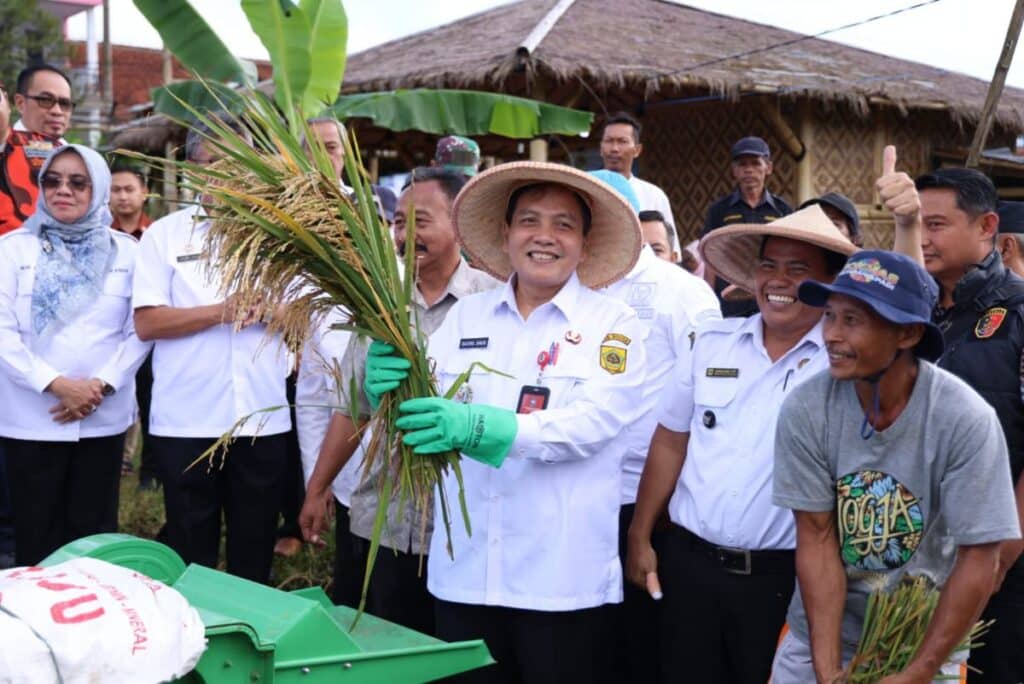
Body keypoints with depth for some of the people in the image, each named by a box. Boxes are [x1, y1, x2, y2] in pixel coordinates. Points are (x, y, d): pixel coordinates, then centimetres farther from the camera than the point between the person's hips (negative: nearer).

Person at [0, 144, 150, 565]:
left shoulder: (126, 251, 6)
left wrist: (102, 384, -12)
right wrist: (57, 384, -15)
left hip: (104, 418, 1)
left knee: (95, 534, 8)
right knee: (37, 538, 4)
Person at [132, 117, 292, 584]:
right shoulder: (165, 234, 2)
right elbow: (147, 322, -7)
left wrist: (268, 308, -14)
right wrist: (224, 310, -13)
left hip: (263, 416, 2)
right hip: (186, 419, -2)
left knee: (255, 548, 12)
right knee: (190, 550, 9)